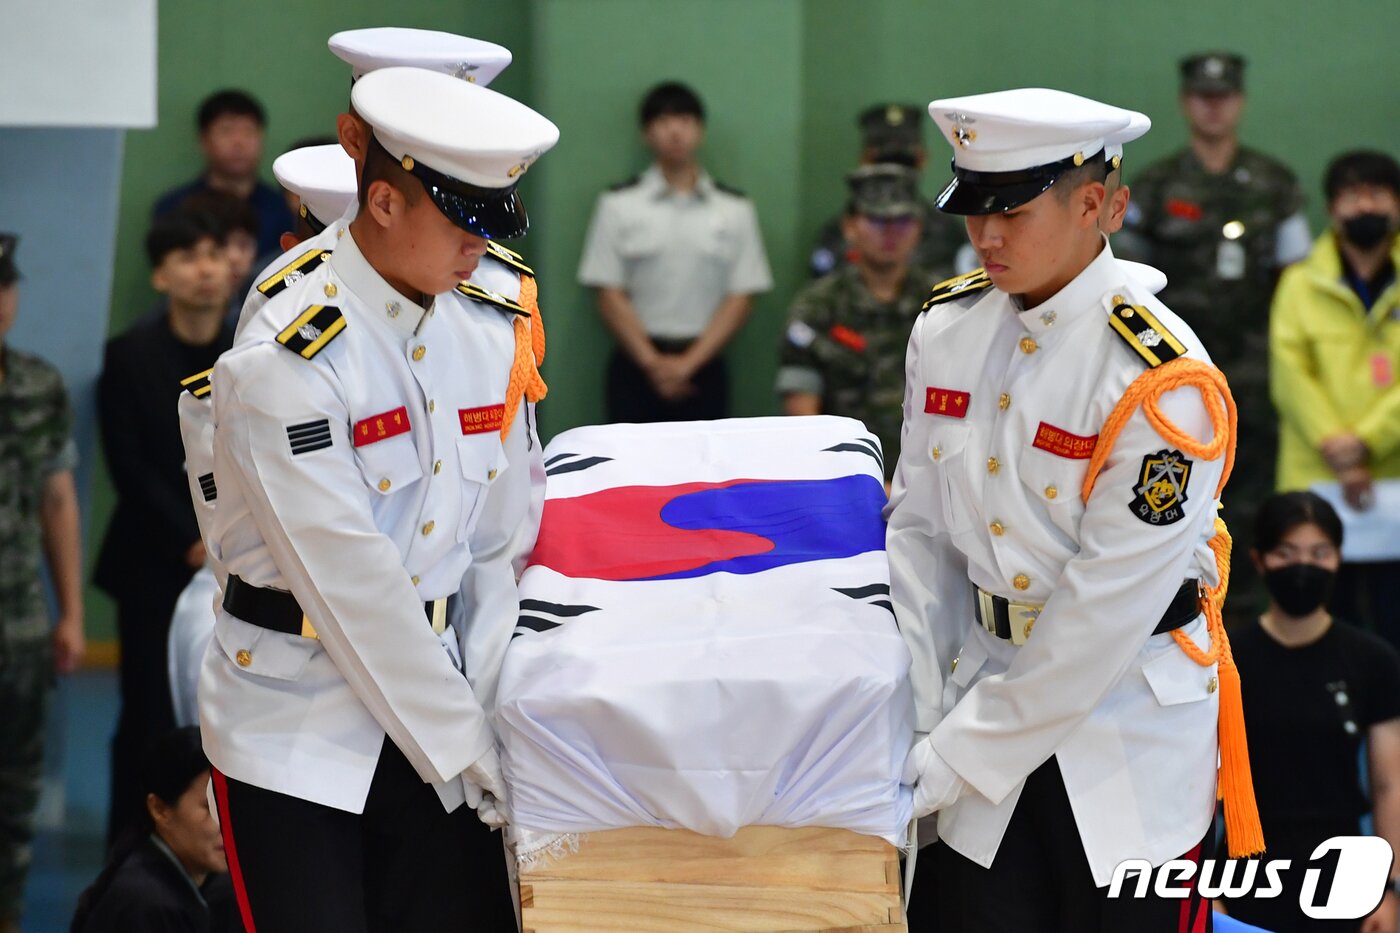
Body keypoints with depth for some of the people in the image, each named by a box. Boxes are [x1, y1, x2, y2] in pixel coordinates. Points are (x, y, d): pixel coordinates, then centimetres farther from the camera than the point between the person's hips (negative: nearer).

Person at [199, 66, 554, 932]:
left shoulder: (495, 335, 3)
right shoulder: (285, 362, -16)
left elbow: (502, 545, 7)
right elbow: (349, 581, -17)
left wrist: (488, 711, -5)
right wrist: (463, 746, -16)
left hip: (432, 722, 5)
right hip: (294, 730, -5)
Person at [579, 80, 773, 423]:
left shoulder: (735, 210, 4)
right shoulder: (619, 206, 2)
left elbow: (740, 298, 0)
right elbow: (610, 296, -1)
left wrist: (687, 363, -11)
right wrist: (653, 363, -11)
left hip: (702, 366, 1)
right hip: (636, 366, -1)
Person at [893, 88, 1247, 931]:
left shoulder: (1162, 382, -20)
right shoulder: (947, 330, -1)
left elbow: (1107, 606, -20)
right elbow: (918, 527, 4)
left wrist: (959, 756, -17)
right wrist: (925, 720, -6)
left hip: (1129, 719, -5)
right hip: (988, 685, 5)